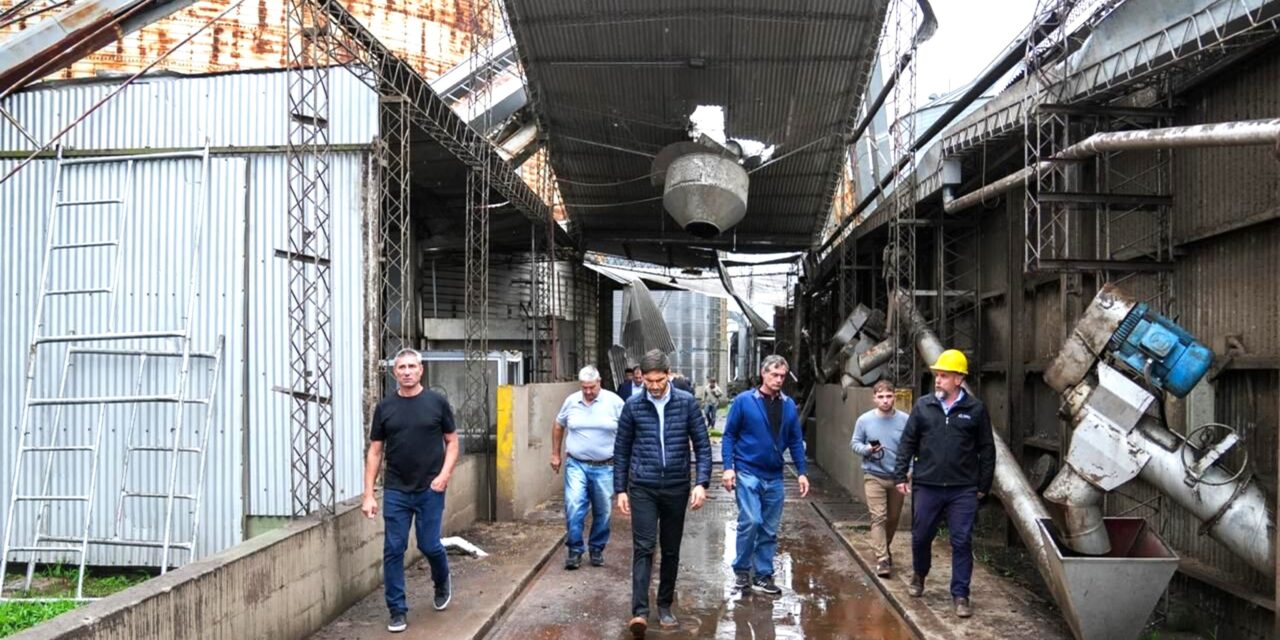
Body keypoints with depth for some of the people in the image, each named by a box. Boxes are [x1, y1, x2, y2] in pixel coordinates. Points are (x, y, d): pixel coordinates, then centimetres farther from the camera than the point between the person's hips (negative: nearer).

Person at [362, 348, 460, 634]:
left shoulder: (437, 402, -2)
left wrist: (445, 474, -12)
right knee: (393, 551, 2)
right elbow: (375, 452, 5)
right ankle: (397, 610, 16)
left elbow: (452, 441, 4)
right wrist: (368, 495, -1)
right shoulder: (385, 407, 2)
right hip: (395, 492, 2)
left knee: (429, 545, 4)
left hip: (430, 491, -1)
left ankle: (442, 582, 36)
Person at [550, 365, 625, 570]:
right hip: (576, 465, 1)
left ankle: (597, 549, 27)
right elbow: (558, 426, 16)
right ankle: (574, 549, 4)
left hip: (605, 467, 0)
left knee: (602, 512, 9)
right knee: (573, 507, -11)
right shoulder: (571, 401, 1)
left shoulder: (614, 402, -6)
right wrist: (555, 454, 15)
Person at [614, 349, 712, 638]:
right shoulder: (633, 406, -1)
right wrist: (620, 489, 3)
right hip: (643, 488, -1)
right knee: (643, 548, -8)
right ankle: (640, 611, -8)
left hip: (676, 488, 1)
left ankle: (665, 606, 25)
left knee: (671, 550, 11)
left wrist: (701, 482, -9)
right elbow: (621, 450, 5)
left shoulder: (686, 403, -2)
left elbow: (702, 444, 0)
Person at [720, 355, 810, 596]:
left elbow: (796, 441, 10)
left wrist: (801, 472, 5)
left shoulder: (789, 405, 5)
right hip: (748, 473, -4)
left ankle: (763, 575, 23)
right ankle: (741, 571, 6)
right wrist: (728, 467, -11)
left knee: (770, 529, 9)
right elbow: (729, 435, -4)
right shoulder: (744, 401, -6)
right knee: (751, 521, -14)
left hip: (774, 477, 4)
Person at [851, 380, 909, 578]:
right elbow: (855, 443, 3)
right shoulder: (864, 420, -6)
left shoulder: (905, 420, -6)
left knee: (893, 518, 16)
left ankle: (884, 547, 40)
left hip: (897, 477, 2)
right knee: (878, 517, -8)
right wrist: (867, 449, -17)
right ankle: (882, 559, -3)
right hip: (874, 476, -2)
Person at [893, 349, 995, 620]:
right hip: (926, 486, 2)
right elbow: (907, 443, 7)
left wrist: (983, 485, 3)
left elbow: (987, 450, 4)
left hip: (963, 490, -2)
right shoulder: (923, 406, 3)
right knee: (921, 537, 12)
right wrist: (900, 475, 3)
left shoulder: (975, 409, -1)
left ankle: (960, 595, 14)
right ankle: (919, 576, 39)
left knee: (962, 542, 2)